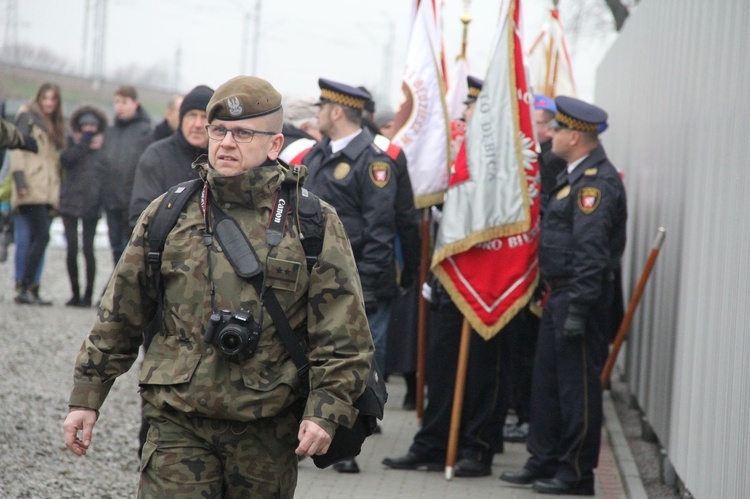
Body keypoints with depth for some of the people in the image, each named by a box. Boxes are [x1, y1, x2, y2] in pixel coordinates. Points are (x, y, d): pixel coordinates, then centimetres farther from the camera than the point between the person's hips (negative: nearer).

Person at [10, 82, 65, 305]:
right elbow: (18, 147, -6)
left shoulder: (54, 126, 24)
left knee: (38, 240, 2)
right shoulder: (28, 117, 3)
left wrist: (58, 191, 16)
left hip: (47, 192, 7)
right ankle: (25, 288, -16)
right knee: (41, 236, -17)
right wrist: (20, 178, -17)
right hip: (32, 190, -7)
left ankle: (30, 289, 2)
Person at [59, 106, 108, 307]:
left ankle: (88, 295, 0)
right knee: (72, 249, -1)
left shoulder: (103, 147, 7)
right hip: (70, 202, 2)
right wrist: (82, 145, -7)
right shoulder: (73, 144, 11)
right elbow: (66, 160, -9)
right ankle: (75, 293, 8)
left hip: (91, 204, -1)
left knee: (88, 248, -5)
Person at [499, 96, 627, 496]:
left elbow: (591, 250, -23)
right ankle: (545, 460, 25)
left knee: (578, 384, -3)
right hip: (560, 294, 10)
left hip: (581, 297, -10)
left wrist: (578, 307, -26)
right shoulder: (575, 175, 16)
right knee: (547, 380, 15)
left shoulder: (597, 182, -17)